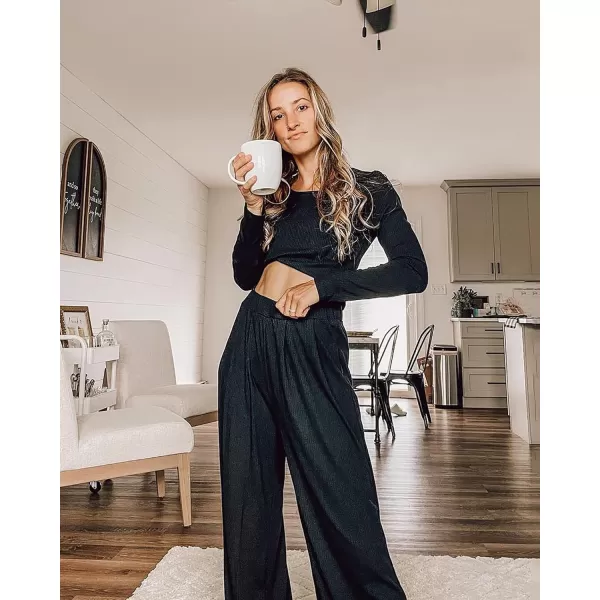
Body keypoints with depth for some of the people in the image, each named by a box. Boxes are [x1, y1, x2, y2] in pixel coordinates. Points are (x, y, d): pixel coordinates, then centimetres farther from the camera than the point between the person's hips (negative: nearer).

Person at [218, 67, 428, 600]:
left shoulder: (368, 190, 5)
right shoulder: (276, 194, 16)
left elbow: (412, 272, -7)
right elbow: (245, 275, 7)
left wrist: (320, 285, -13)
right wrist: (254, 204, -5)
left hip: (311, 345, -4)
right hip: (249, 340, 5)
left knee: (340, 496, 0)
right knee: (248, 492, 13)